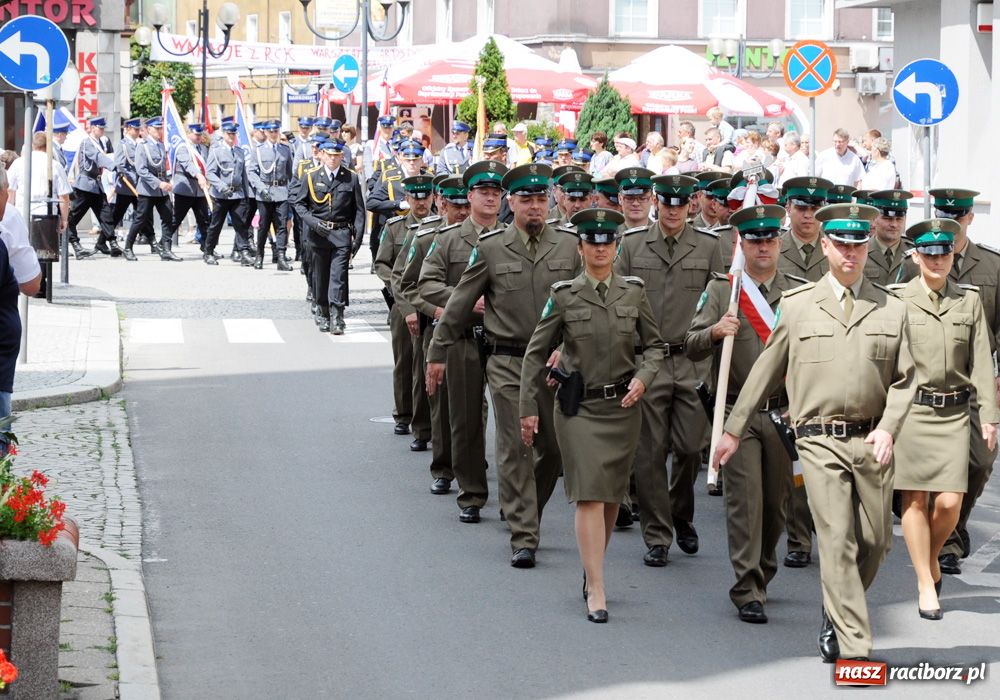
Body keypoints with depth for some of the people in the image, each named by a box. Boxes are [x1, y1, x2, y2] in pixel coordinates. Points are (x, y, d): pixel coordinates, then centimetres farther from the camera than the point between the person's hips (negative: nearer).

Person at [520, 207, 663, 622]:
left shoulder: (634, 292, 4)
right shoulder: (564, 295, -2)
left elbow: (654, 345, 13)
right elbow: (536, 354, 3)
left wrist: (643, 377, -7)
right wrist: (529, 409, 2)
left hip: (623, 405, 3)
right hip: (578, 406, -3)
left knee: (613, 494, 10)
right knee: (590, 493, -11)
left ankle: (593, 568, 30)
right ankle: (596, 588, -12)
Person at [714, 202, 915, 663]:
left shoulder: (891, 309, 9)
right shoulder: (797, 305, 7)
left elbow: (904, 379, 9)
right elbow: (766, 370, 13)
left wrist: (888, 427, -8)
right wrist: (734, 430, 13)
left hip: (871, 440, 2)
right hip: (820, 440, -2)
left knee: (875, 542, 4)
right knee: (837, 539, -11)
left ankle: (836, 617, 31)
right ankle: (855, 650, -11)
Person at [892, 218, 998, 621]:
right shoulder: (898, 300, 2)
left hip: (953, 411, 2)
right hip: (909, 410, -2)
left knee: (950, 501, -5)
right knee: (914, 499, 0)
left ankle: (930, 555, 25)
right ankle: (925, 585, 9)